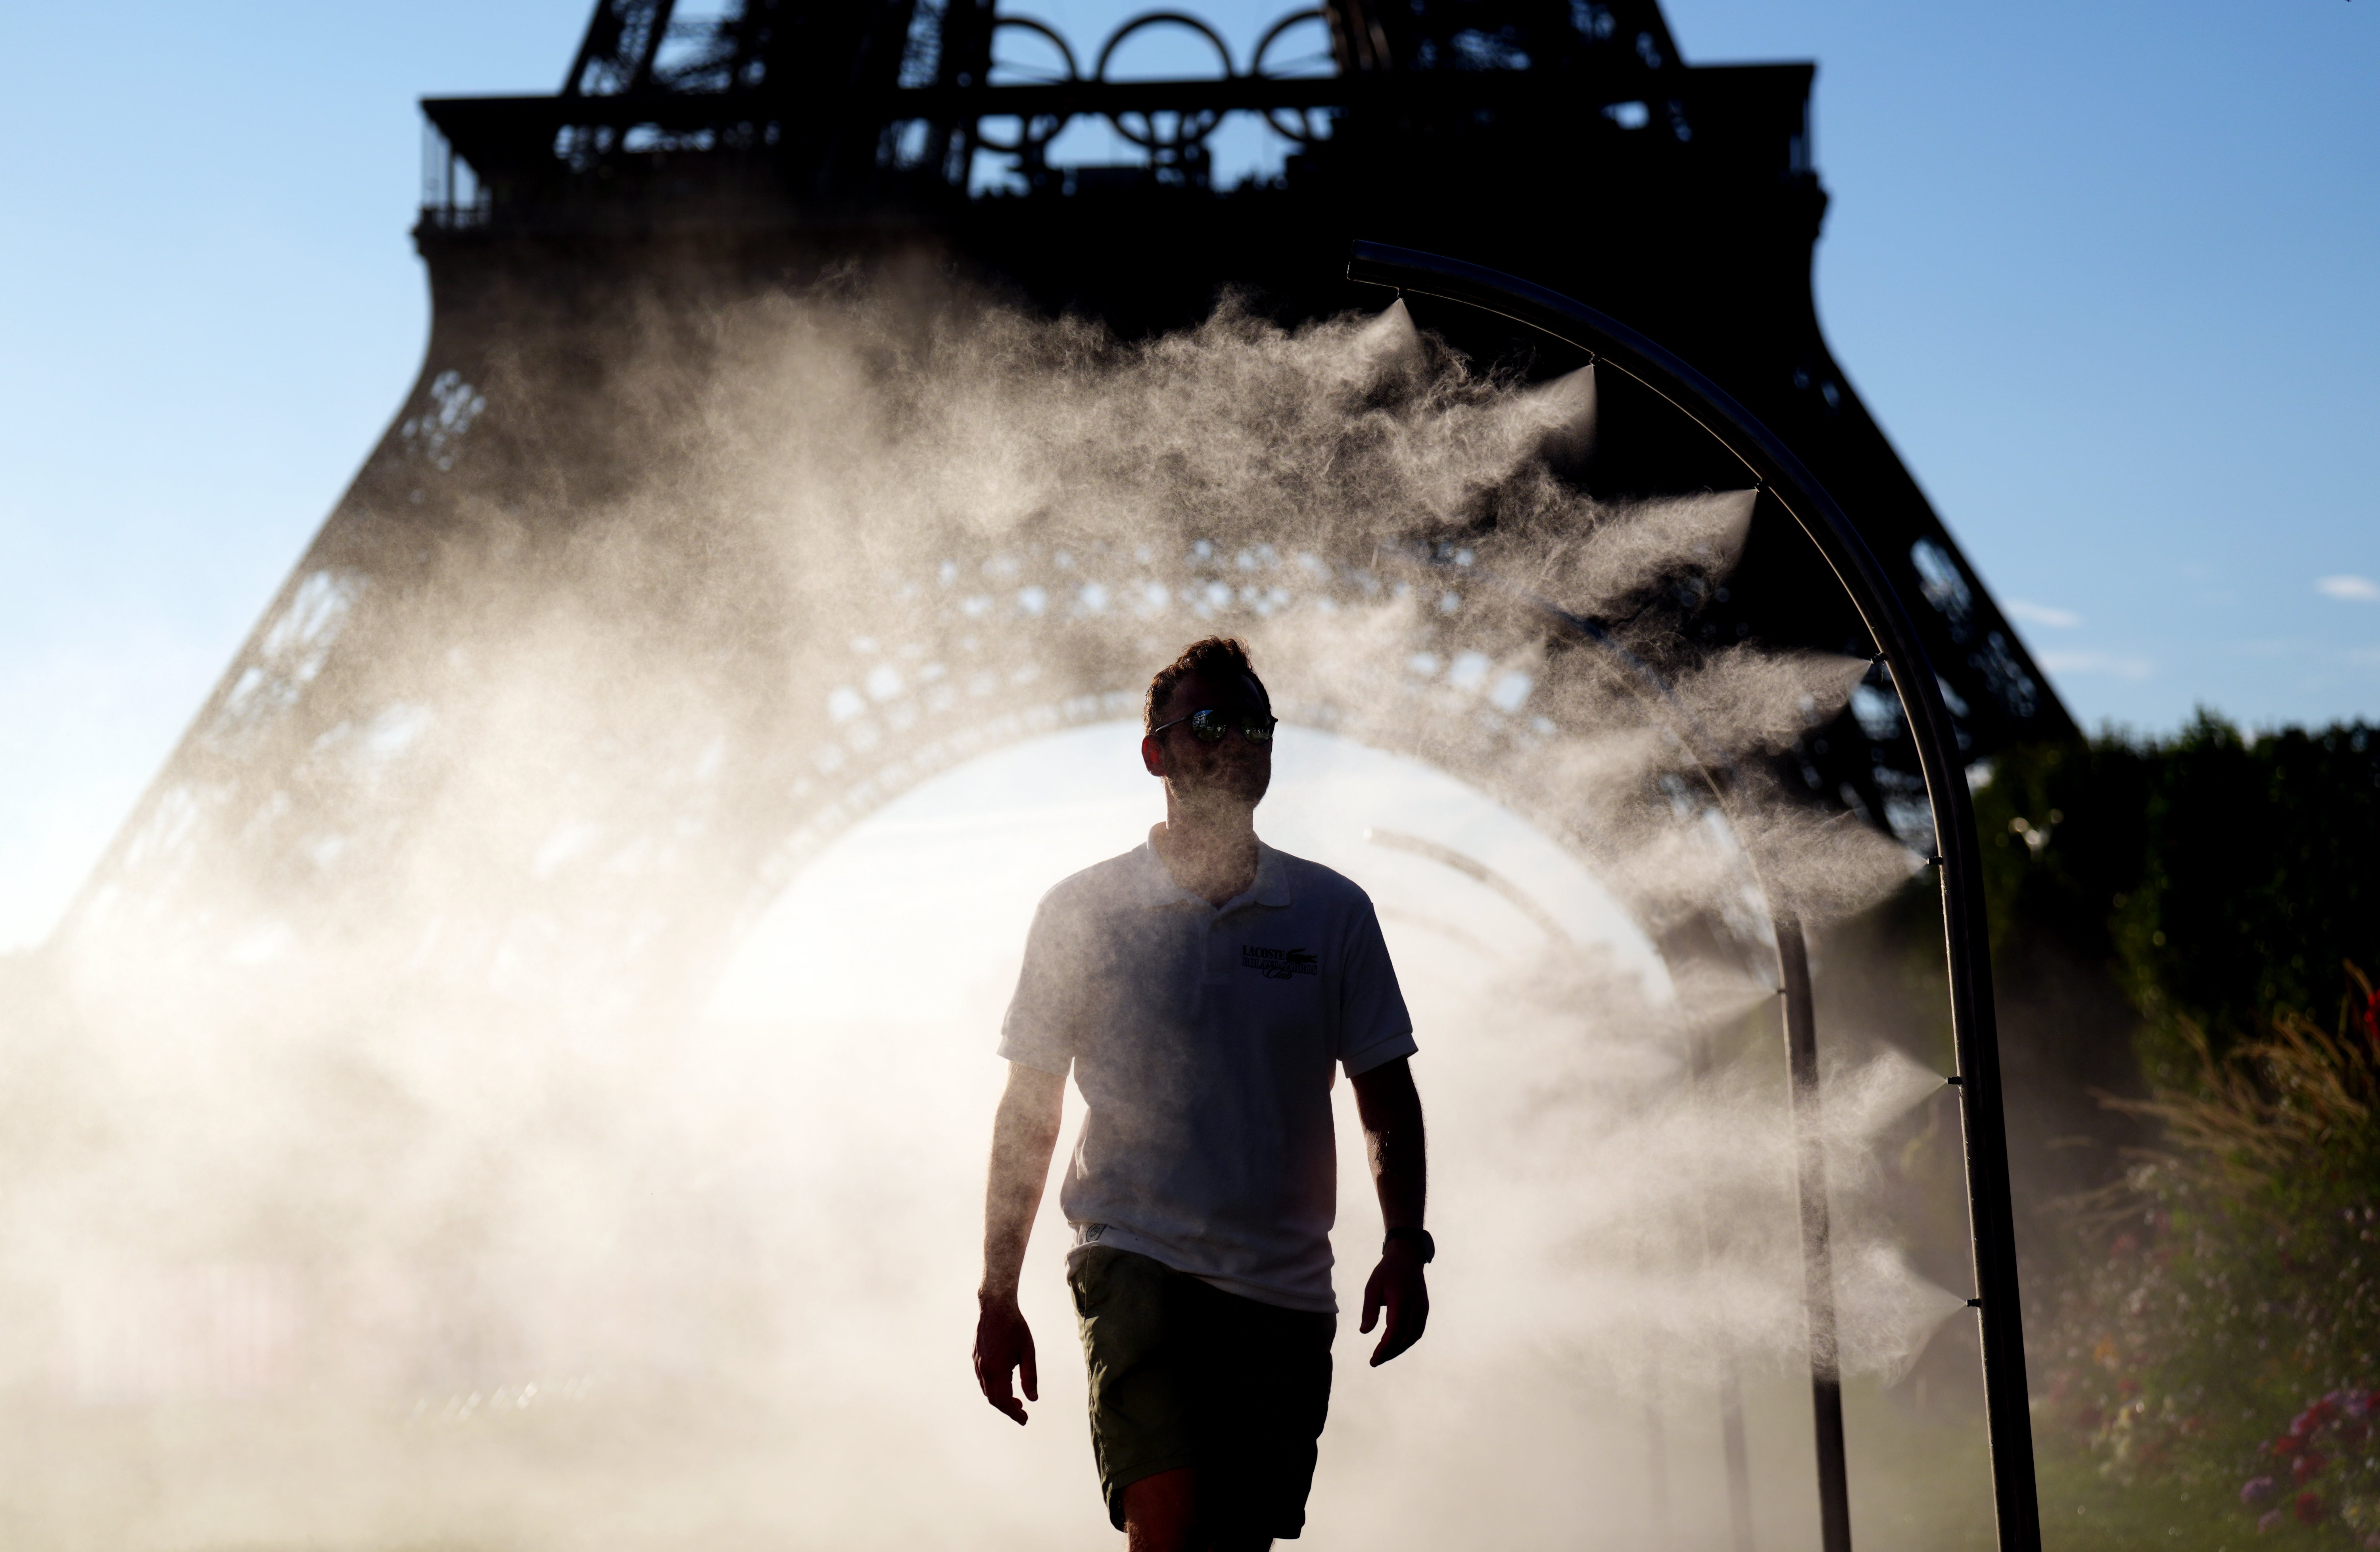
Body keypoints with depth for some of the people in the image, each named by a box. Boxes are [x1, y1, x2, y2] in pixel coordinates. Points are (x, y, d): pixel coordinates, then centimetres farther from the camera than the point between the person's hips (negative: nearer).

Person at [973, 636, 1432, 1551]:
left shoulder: (1334, 914, 7)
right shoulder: (1081, 913, 3)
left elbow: (1386, 1095, 12)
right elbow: (1028, 1114, 7)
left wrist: (1405, 1246, -2)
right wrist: (998, 1296, 5)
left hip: (1287, 1292, 3)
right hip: (1137, 1262, -2)